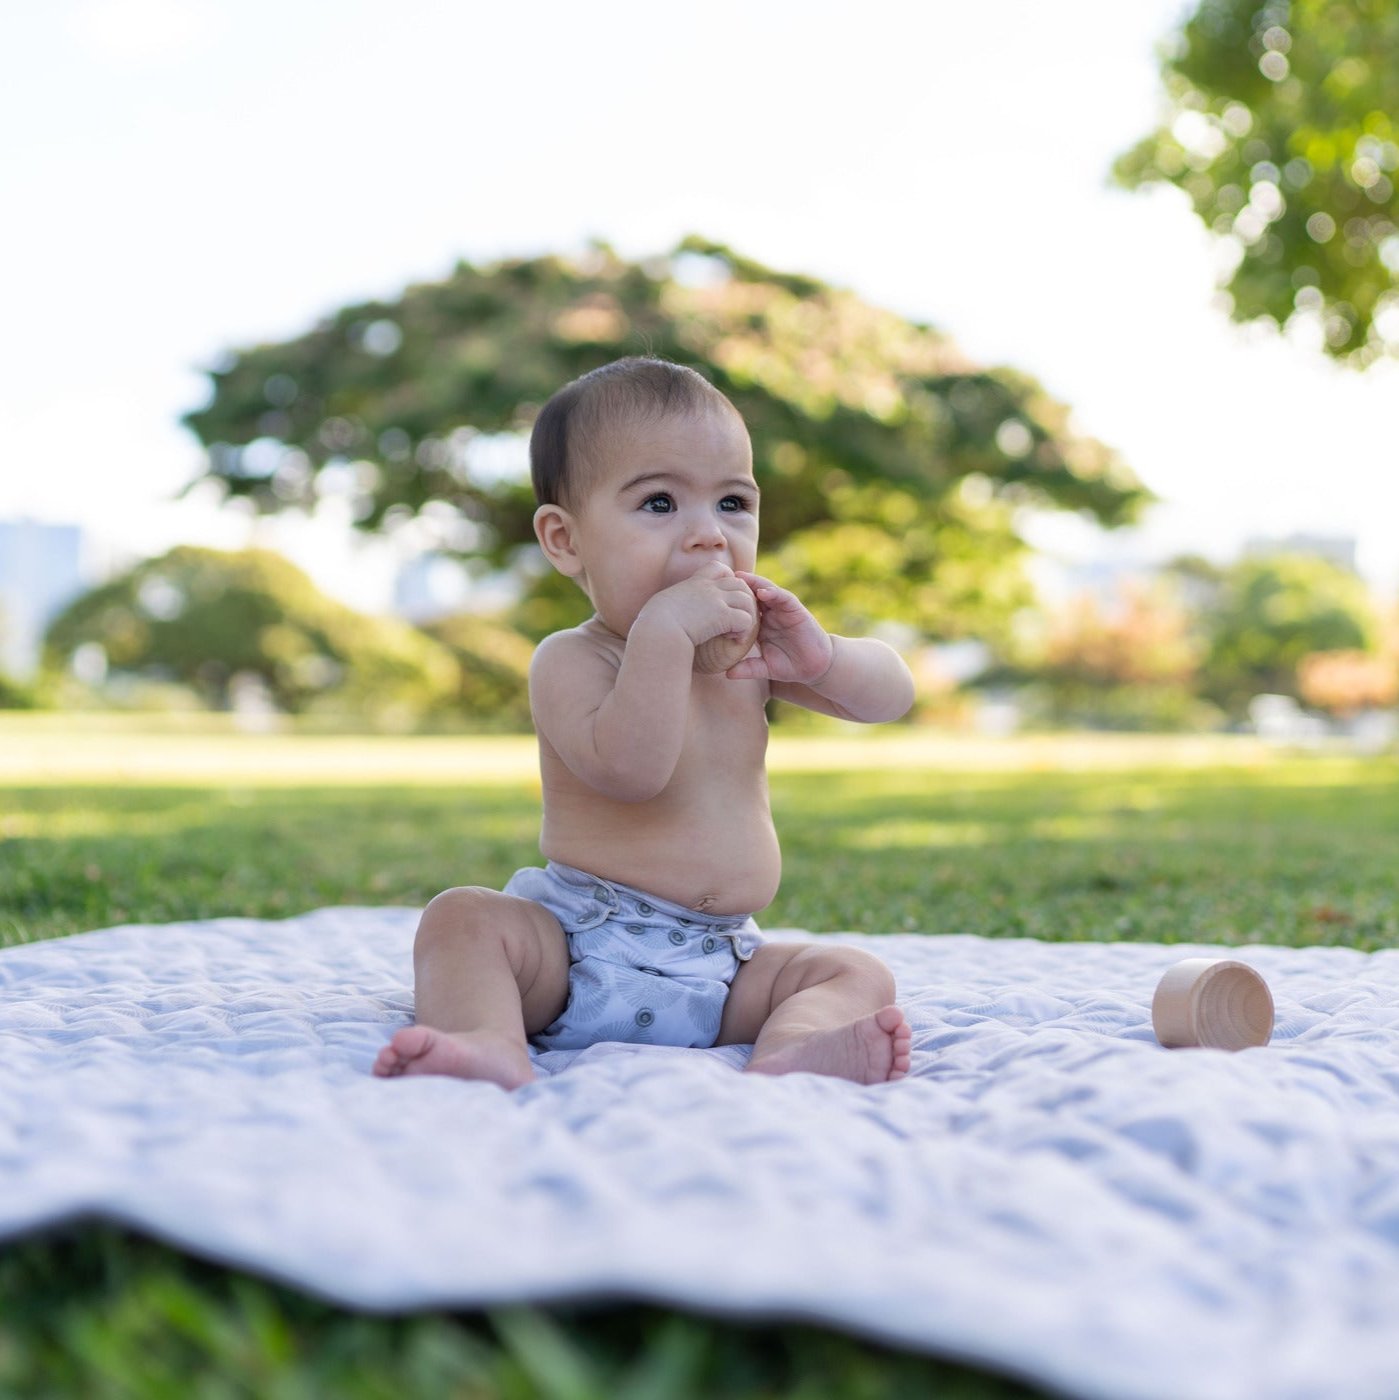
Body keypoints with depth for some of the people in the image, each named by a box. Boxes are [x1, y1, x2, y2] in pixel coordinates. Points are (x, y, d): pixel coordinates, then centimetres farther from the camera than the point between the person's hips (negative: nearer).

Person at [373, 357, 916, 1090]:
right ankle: (492, 1041, -47)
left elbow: (891, 693, 8)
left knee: (858, 972, -14)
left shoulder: (748, 647, 9)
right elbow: (628, 770, -27)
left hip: (720, 971, 4)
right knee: (461, 917, -25)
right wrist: (664, 633, -32)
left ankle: (789, 1048, -41)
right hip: (575, 951, -4)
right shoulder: (570, 661, -10)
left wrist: (819, 657, -13)